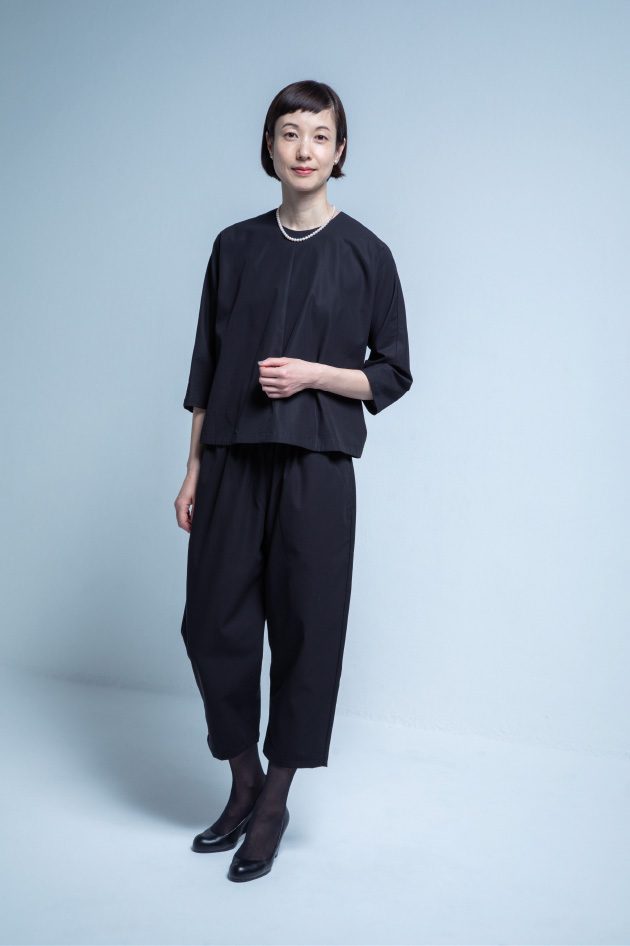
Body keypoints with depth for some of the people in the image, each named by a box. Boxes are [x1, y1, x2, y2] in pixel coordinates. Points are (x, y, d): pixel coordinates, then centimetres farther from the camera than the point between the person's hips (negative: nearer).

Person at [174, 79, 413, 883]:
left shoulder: (364, 254, 1)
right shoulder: (235, 247, 10)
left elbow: (391, 375, 4)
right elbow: (205, 370, 12)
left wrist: (311, 373, -13)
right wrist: (193, 472, 8)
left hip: (315, 468, -3)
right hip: (232, 462, 3)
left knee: (305, 630, 2)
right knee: (213, 625, 4)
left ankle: (275, 803, 20)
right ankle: (243, 786, 26)